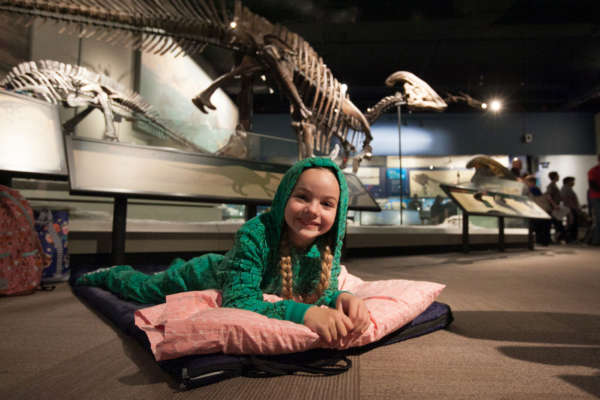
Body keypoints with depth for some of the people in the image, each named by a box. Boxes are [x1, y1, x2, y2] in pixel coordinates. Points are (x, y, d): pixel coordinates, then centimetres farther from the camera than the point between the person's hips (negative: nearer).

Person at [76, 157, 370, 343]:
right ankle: (111, 272, 54)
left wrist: (340, 299, -43)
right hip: (206, 275, -4)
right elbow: (237, 302, -47)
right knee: (140, 287, 21)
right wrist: (299, 312, -61)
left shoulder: (328, 244, -28)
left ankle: (178, 264, 65)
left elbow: (322, 293, -20)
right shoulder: (255, 234, -44)